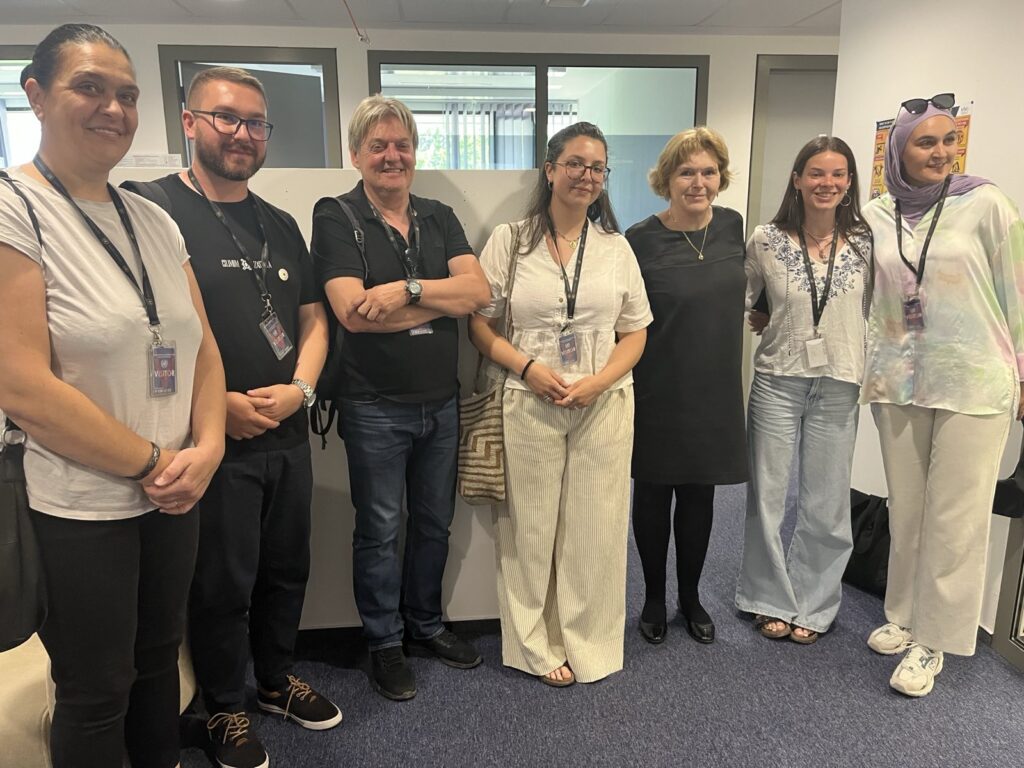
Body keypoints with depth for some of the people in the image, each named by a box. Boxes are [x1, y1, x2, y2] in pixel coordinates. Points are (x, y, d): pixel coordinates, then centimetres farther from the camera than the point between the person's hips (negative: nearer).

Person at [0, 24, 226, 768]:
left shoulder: (155, 221, 7)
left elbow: (201, 346, 7)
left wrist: (206, 450, -9)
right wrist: (153, 464, -15)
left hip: (175, 496, 6)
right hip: (79, 508, -5)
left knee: (159, 656, 21)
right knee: (96, 691, 11)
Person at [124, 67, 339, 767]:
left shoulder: (281, 226, 11)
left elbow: (312, 319, 13)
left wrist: (299, 389, -4)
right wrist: (221, 405, -17)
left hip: (288, 433, 6)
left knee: (286, 570, 18)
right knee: (223, 584, 9)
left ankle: (276, 679, 40)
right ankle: (225, 709, 31)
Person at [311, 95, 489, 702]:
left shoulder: (441, 218, 8)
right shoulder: (336, 218, -6)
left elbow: (479, 290, -7)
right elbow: (353, 310, -20)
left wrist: (406, 290, -20)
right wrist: (444, 298, -13)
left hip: (442, 402, 5)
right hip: (376, 406, -4)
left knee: (435, 522, 17)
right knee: (380, 529, 9)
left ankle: (426, 624, 39)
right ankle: (385, 642, 30)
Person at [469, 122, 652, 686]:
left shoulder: (616, 247, 10)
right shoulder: (509, 241, 3)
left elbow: (635, 331, 8)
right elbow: (480, 323, 1)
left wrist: (598, 381, -9)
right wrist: (530, 369, -13)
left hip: (604, 405, 2)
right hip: (530, 404, -2)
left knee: (595, 528, 8)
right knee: (533, 529, 6)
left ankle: (587, 644, 26)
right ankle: (537, 645, 24)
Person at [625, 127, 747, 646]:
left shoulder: (733, 227, 2)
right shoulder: (640, 240, -11)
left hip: (715, 390, 4)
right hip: (658, 393, -3)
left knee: (699, 493, 13)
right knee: (654, 492, 10)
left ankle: (691, 597, 33)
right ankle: (654, 598, 30)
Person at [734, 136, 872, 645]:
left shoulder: (865, 243, 1)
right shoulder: (767, 241, -2)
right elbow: (739, 301, 9)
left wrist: (877, 375, 4)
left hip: (839, 387, 1)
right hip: (778, 380, -1)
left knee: (826, 506, 8)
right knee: (767, 497, 8)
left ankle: (812, 606, 28)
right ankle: (772, 601, 27)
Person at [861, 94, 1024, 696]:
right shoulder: (875, 216, 4)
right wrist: (872, 368, 12)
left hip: (972, 383, -3)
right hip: (899, 382, 3)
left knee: (954, 517, 3)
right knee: (905, 510, 13)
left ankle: (933, 640, 17)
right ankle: (906, 615, 30)